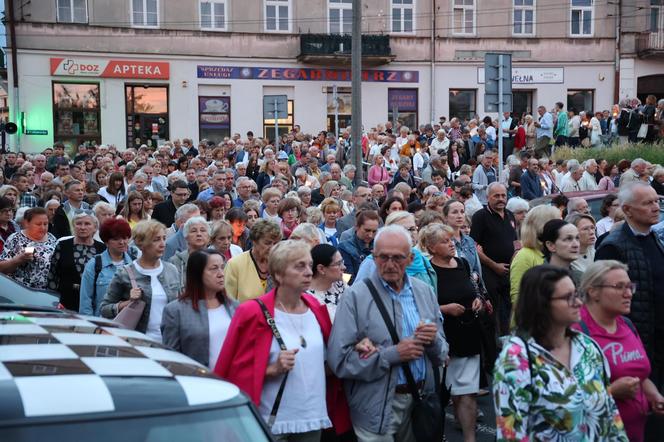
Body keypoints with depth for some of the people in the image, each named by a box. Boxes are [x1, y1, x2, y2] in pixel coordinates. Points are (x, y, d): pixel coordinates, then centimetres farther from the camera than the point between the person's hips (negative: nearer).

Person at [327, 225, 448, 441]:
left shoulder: (425, 292, 6)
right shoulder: (355, 296, -11)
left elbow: (441, 355, 12)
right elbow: (338, 359, -18)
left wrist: (434, 339, -11)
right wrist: (393, 354, -20)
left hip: (420, 400, 5)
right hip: (377, 410, -5)